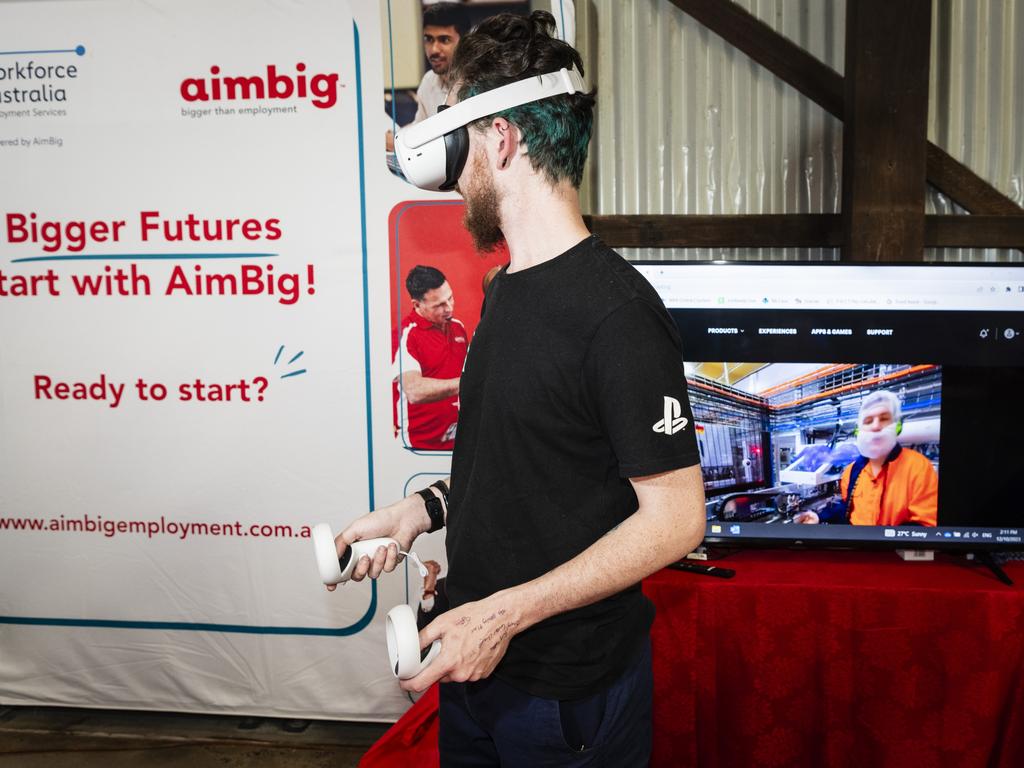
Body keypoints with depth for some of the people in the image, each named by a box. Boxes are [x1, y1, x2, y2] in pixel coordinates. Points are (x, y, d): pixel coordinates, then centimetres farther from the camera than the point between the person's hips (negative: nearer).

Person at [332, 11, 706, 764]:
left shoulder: (614, 311, -22)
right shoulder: (508, 289, 7)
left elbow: (673, 516, -22)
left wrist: (506, 614, -24)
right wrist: (423, 510, 3)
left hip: (568, 692, -8)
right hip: (477, 660, 8)